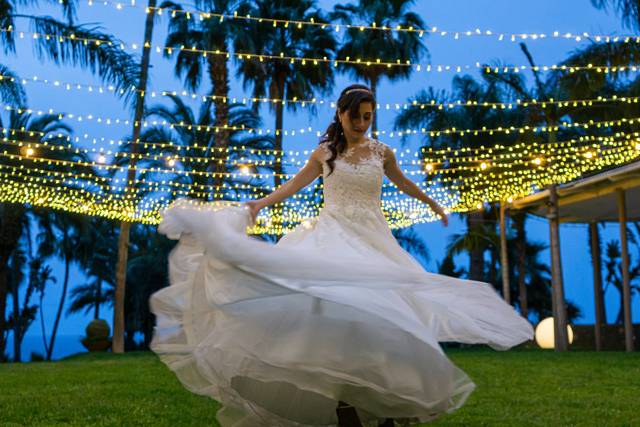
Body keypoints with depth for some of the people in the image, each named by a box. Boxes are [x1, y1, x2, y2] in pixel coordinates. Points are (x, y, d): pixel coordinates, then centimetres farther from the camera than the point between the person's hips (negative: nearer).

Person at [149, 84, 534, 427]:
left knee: (378, 310, -10)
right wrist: (258, 204, 6)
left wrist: (434, 205, 40)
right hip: (333, 237, -1)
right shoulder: (325, 152, 8)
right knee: (337, 309, -18)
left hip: (373, 240, 2)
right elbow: (294, 185, 17)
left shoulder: (382, 152, 10)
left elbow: (403, 182, 27)